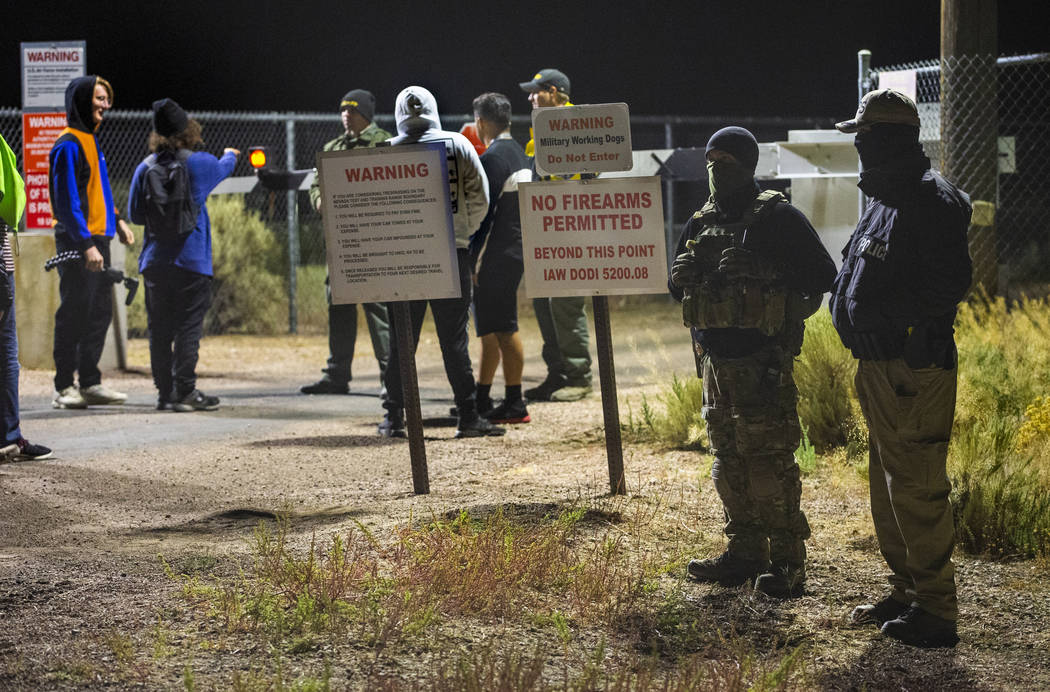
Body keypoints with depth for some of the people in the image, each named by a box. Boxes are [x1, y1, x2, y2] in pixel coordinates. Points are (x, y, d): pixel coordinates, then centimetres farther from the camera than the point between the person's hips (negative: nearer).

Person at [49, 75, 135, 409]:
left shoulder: (90, 140, 17)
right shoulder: (68, 145, -13)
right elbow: (67, 201, -18)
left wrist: (116, 220, 15)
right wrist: (86, 245, -22)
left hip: (97, 240, 10)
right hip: (77, 243, -10)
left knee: (99, 313, 11)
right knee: (74, 315, -6)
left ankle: (90, 382, 18)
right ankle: (64, 388, -1)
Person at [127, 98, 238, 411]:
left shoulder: (146, 167, 1)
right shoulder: (200, 162, -5)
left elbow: (134, 213, 5)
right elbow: (224, 167, 19)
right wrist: (230, 155, 41)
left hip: (155, 261, 3)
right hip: (191, 258, -3)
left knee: (159, 328, 8)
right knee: (189, 326, -3)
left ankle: (164, 391, 12)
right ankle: (185, 391, -7)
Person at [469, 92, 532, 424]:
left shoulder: (493, 158, -15)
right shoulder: (519, 153, 13)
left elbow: (482, 211, -18)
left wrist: (474, 261, -16)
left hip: (496, 256, -9)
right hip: (514, 251, 9)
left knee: (503, 329, -5)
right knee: (491, 328, 15)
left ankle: (514, 405, -2)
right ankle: (480, 400, 22)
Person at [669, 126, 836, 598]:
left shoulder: (778, 218, -6)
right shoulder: (702, 222, 14)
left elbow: (822, 276, -9)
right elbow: (678, 287, 23)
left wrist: (760, 276, -19)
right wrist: (683, 276, -1)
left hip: (763, 360, -7)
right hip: (715, 359, 7)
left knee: (769, 461, -9)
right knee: (729, 461, 13)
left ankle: (787, 561, -4)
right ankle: (745, 552, 23)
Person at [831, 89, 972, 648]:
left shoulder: (931, 203, -15)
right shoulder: (884, 202, 17)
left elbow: (950, 282, -22)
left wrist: (886, 312, -21)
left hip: (914, 369, -11)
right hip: (880, 367, 11)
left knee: (917, 487, -8)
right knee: (889, 486, 18)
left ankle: (935, 610, -3)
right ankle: (907, 594, 30)